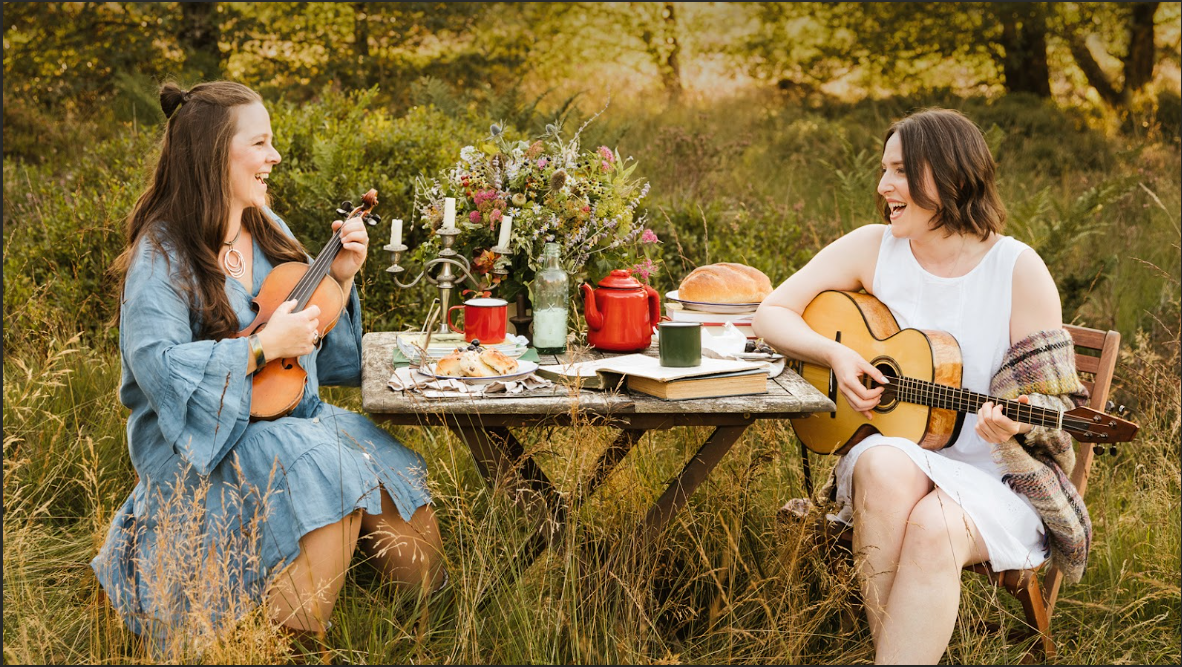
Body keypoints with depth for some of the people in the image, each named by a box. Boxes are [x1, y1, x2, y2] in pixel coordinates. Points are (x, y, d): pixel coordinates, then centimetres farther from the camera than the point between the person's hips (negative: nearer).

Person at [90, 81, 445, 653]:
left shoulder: (267, 231, 9)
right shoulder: (162, 254, -12)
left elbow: (320, 354, 13)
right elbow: (158, 366, -25)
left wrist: (340, 279, -3)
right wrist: (264, 346, -26)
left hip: (297, 418, 6)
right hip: (204, 445, -6)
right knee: (329, 472, -33)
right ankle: (291, 643, -17)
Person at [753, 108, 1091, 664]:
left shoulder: (1018, 270, -4)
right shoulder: (872, 248, 4)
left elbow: (1052, 398, -2)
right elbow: (771, 313, 5)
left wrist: (1012, 423, -24)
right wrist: (835, 355, -13)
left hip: (997, 477, -2)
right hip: (899, 457, 2)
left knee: (935, 526, -35)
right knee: (883, 465, -34)